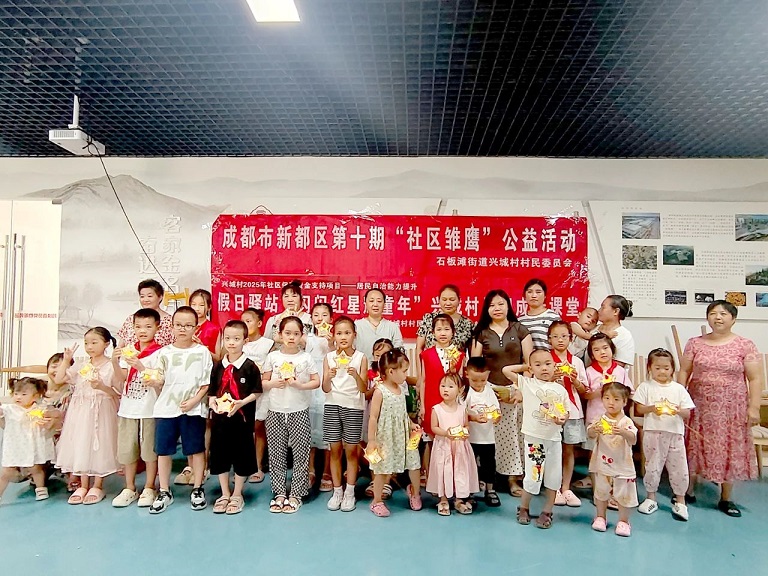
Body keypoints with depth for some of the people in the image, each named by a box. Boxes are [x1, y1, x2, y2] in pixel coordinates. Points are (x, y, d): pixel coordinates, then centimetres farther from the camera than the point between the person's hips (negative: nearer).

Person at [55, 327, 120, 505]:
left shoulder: (111, 366, -6)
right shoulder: (80, 365, 8)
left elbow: (117, 393, -7)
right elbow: (59, 379, 2)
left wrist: (102, 387, -24)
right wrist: (66, 360, -3)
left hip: (101, 412, -4)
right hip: (80, 412, 5)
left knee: (99, 446, 1)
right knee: (81, 445, 8)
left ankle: (97, 486, 15)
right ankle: (83, 486, 22)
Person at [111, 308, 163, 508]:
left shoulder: (159, 353, -7)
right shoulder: (128, 351, 6)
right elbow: (120, 380, 2)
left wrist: (140, 366, -25)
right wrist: (115, 362, -14)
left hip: (149, 409, -4)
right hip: (128, 408, 4)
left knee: (150, 449, 5)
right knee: (126, 449, 11)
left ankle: (149, 488, 19)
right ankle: (129, 488, 26)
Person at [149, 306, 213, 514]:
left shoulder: (202, 352, -2)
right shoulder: (164, 352, 4)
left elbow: (206, 383, -3)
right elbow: (160, 382, 2)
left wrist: (194, 400, -14)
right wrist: (153, 381, -19)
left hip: (193, 409, -2)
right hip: (166, 408, 2)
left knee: (196, 449, 7)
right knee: (163, 450, 8)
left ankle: (197, 490, 23)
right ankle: (164, 492, 24)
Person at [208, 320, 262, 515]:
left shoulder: (250, 366, -8)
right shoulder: (218, 366, 4)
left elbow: (256, 392, -6)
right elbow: (211, 391, 9)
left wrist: (241, 402, -20)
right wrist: (212, 401, -11)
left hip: (242, 417, -4)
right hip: (220, 417, 4)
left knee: (242, 455, 7)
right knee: (220, 454, 12)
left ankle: (237, 495, 25)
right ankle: (225, 494, 30)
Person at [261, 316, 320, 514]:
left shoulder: (306, 357, 0)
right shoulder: (272, 356, 3)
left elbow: (316, 381, 0)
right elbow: (263, 382, 6)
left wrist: (300, 385, -15)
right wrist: (273, 384, -15)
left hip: (299, 412, -1)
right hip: (276, 411, 1)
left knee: (301, 453, 1)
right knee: (276, 453, 8)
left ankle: (296, 493, 14)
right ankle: (279, 492, 21)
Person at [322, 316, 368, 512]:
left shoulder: (361, 358, -2)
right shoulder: (329, 357, 2)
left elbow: (364, 389, -5)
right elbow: (326, 389, 1)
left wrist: (356, 375, -23)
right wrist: (329, 377, -19)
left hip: (353, 407, -1)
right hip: (332, 406, 1)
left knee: (351, 450, 2)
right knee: (335, 450, 6)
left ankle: (349, 493, 14)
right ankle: (337, 491, 19)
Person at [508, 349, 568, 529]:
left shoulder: (560, 389, 4)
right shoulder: (527, 383, -5)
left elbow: (565, 412, 8)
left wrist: (563, 419, -14)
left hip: (554, 438, 4)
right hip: (534, 438, -3)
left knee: (554, 477, 10)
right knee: (533, 477, 0)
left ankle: (547, 511, 28)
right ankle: (523, 508, 23)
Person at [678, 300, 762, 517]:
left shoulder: (745, 345, -2)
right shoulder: (695, 343, 3)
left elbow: (755, 378, -3)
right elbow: (684, 372, 4)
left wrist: (754, 407, -9)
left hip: (731, 408, -1)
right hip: (699, 406, 1)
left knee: (729, 450, 7)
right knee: (694, 447, 7)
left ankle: (726, 499, 23)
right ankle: (688, 491, 22)